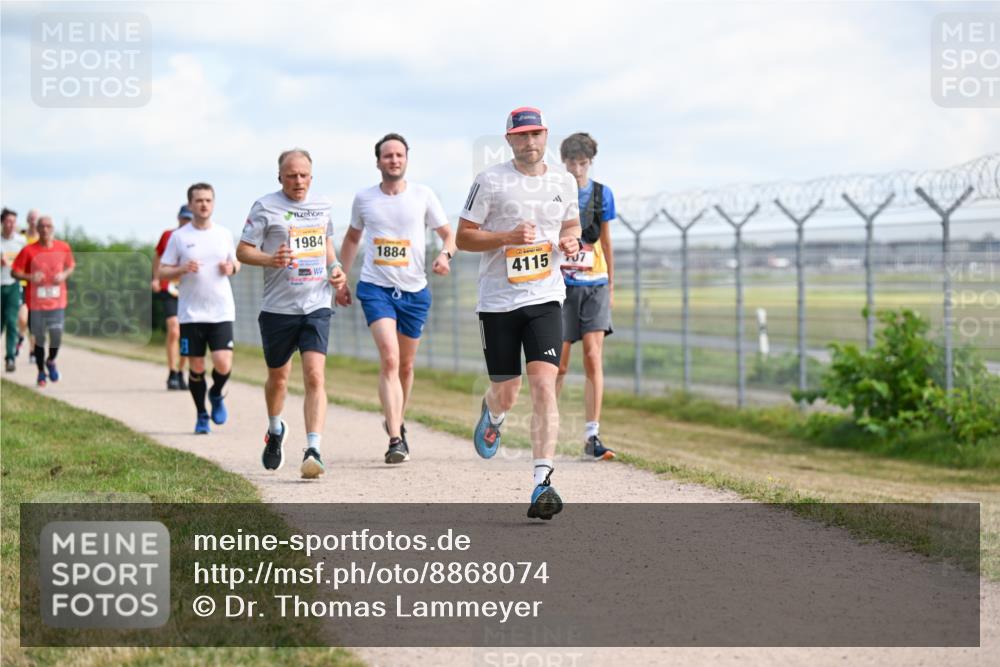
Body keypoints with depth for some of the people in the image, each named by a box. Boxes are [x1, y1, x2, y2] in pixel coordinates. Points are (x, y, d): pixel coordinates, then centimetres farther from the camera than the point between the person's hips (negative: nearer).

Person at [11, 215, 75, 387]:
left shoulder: (63, 248, 1)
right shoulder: (29, 250, -7)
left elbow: (70, 266, 15)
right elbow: (15, 271, -3)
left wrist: (64, 275, -6)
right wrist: (30, 277, -21)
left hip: (57, 300, 1)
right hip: (36, 302, -1)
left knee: (57, 334, -6)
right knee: (39, 337, 4)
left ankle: (51, 361, 25)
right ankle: (41, 372, 20)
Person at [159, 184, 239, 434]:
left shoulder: (224, 234, 7)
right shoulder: (179, 237, 0)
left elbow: (236, 264, 21)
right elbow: (162, 273, 3)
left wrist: (231, 268, -2)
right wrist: (182, 269, -16)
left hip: (221, 311, 1)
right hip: (191, 313, -1)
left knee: (223, 365, -12)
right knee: (196, 368, 3)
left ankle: (216, 395, 20)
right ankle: (201, 415, 22)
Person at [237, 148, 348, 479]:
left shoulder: (322, 205, 10)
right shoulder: (265, 207, -3)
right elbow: (243, 250, -3)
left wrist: (335, 268, 8)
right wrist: (270, 259, -22)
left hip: (317, 306, 1)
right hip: (278, 307, -1)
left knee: (315, 376, -15)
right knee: (278, 377, 13)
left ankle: (313, 451, -20)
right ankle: (275, 430, 43)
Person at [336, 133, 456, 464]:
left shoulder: (423, 195, 1)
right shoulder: (364, 199, 4)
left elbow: (448, 234, 6)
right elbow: (351, 238, 20)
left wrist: (445, 254, -16)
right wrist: (341, 280, 17)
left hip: (415, 290, 2)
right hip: (376, 288, -2)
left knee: (406, 365, 12)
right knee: (389, 359, -19)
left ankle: (396, 422, 37)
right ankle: (395, 440, -24)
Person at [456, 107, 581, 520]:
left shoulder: (563, 182, 8)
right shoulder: (490, 182, -3)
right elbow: (463, 237, -3)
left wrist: (570, 241, 2)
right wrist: (508, 236, -17)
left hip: (545, 299, 1)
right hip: (498, 300, -1)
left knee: (544, 386, -16)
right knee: (506, 393, 7)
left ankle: (542, 483, -17)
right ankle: (492, 413, 47)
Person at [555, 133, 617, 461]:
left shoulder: (601, 194, 6)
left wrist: (611, 285, 17)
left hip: (595, 285, 2)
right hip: (561, 285, -2)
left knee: (594, 358, -8)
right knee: (559, 364, 2)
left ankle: (592, 436, -7)